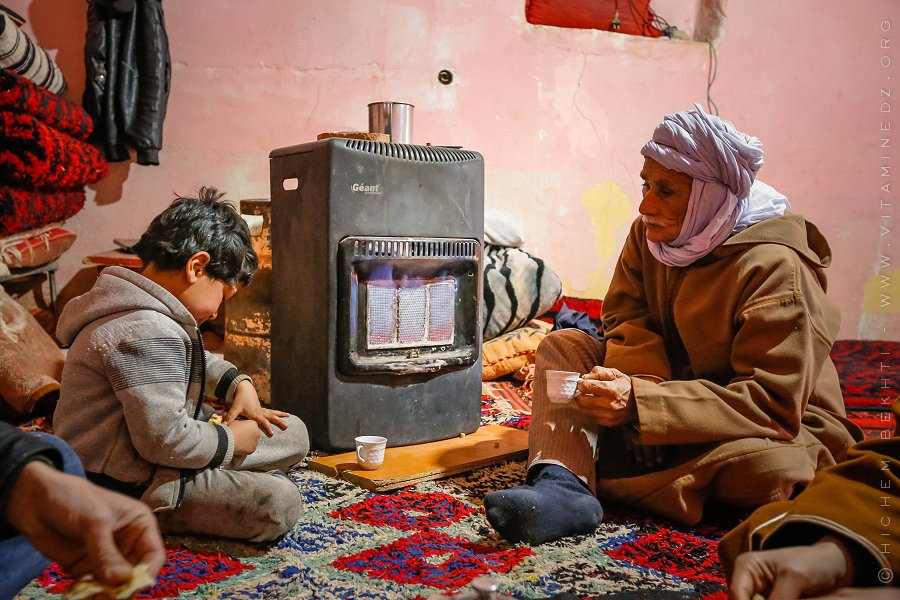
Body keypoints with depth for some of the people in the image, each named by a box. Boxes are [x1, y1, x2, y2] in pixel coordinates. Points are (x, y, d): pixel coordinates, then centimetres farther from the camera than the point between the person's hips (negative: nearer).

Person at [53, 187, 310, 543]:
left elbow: (196, 361, 26)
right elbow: (166, 440, -31)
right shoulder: (147, 333, -28)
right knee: (278, 503, -27)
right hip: (126, 486, -11)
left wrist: (238, 384, 10)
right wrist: (231, 440, -14)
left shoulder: (139, 310, 8)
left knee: (294, 434, 9)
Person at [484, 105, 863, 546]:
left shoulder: (774, 266, -24)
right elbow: (627, 317, -2)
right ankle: (562, 487, -32)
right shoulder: (651, 233, -5)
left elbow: (774, 403, -28)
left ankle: (585, 475, -28)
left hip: (779, 431, -5)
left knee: (768, 467, -39)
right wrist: (640, 383, -26)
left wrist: (640, 405, -38)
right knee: (562, 345, -8)